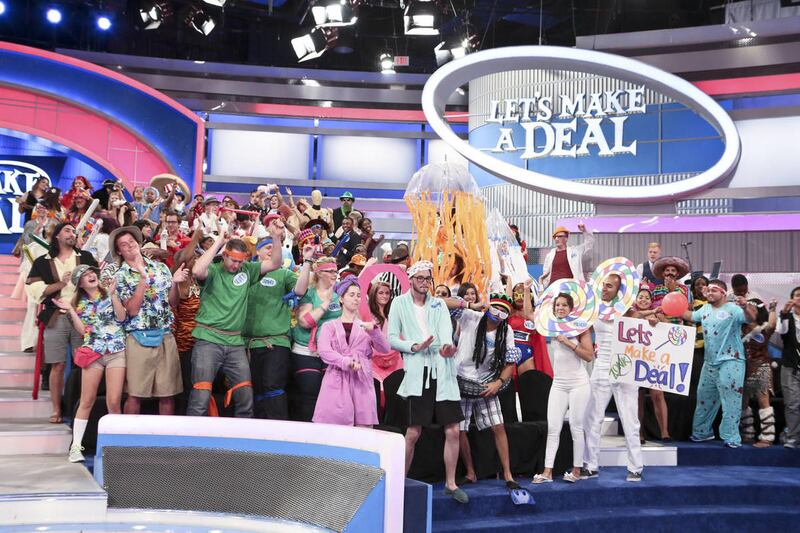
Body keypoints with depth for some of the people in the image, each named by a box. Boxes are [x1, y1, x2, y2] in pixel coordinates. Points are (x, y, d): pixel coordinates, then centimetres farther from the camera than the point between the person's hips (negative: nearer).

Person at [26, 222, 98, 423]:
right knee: (58, 365, 0)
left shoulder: (86, 258, 14)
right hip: (56, 318, -1)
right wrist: (61, 283, -11)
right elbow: (37, 291, -1)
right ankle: (56, 410, 5)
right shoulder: (42, 262, 10)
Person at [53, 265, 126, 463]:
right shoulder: (79, 303, 10)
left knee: (114, 402, -6)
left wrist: (113, 295, -13)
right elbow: (82, 330, 0)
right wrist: (70, 310, -5)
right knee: (87, 401, 0)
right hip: (93, 353, 1)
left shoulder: (109, 295, 6)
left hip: (116, 351, -1)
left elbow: (122, 317, -7)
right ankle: (76, 446, 6)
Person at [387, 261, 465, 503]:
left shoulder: (439, 304, 16)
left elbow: (446, 328, -3)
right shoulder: (400, 303, 10)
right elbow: (392, 338, 5)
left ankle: (450, 483, 14)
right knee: (413, 433, -3)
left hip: (443, 369, 3)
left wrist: (446, 345, -25)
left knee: (452, 430, 0)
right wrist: (414, 347, -13)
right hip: (418, 371, -3)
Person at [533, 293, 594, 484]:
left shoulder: (579, 327, -4)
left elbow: (589, 356, -10)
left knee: (576, 427, 1)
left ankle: (577, 470, 11)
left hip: (578, 383, -4)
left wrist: (569, 343, -16)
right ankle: (547, 472, -1)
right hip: (558, 383, 4)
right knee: (553, 428, -1)